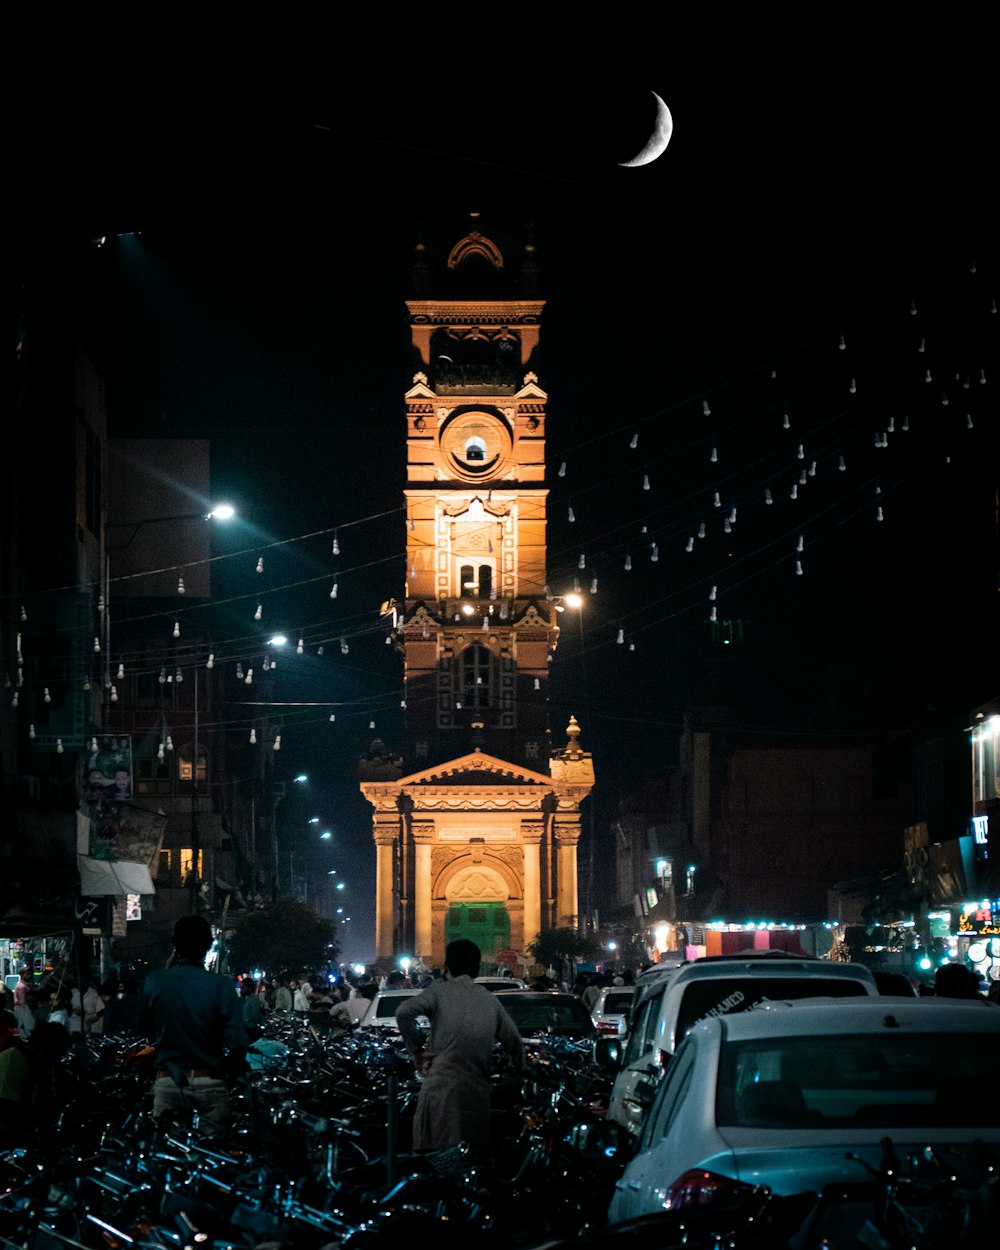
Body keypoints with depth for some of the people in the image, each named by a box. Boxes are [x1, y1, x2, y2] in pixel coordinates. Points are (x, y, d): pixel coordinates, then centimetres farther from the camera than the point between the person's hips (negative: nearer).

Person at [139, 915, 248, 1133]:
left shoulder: (155, 982, -4)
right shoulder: (221, 986, -10)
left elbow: (145, 1028, 12)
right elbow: (238, 1043, -14)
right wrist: (225, 1069, 8)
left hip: (168, 1082, 2)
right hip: (210, 1083, -2)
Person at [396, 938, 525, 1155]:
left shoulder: (440, 991, 1)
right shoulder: (491, 1001, 11)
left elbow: (404, 1012, -14)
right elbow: (514, 1043, 15)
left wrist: (416, 1050, -3)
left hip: (441, 1088, -3)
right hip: (478, 1091, 3)